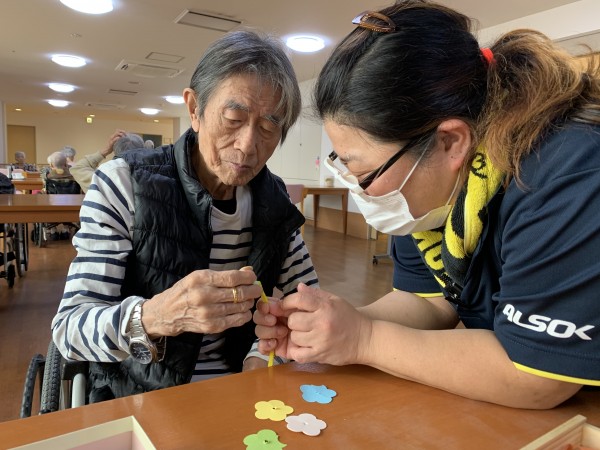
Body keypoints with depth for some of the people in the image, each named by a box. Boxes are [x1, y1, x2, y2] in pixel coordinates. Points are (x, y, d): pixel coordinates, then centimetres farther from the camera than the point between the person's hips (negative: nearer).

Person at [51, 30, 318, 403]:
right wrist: (155, 316, -38)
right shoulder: (123, 184, -15)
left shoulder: (273, 199, -4)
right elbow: (69, 328, -17)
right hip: (137, 402, -2)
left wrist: (263, 353, -15)